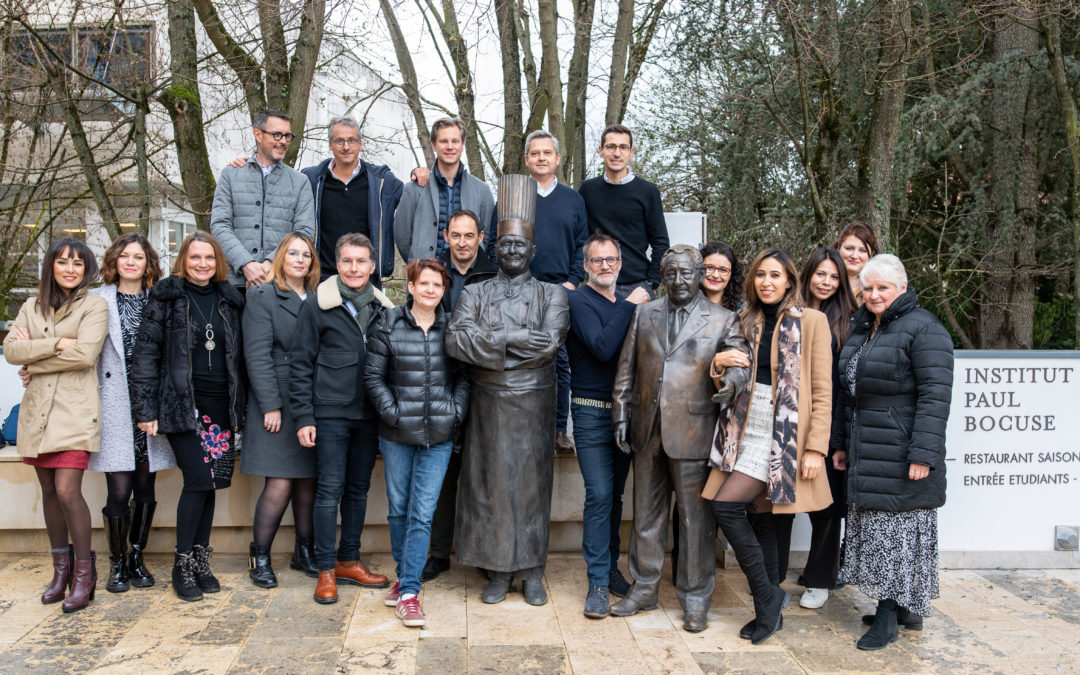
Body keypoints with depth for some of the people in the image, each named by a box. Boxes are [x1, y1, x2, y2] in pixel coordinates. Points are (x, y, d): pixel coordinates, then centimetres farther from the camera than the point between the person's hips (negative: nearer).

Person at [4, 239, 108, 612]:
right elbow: (10, 349, 1)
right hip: (37, 409, 5)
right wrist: (55, 344, -11)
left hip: (74, 409, -5)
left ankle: (84, 572, 2)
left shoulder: (94, 306, -1)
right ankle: (61, 568, 22)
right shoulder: (33, 306, 14)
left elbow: (85, 354, -15)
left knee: (67, 490, -12)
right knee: (49, 490, 10)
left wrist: (35, 358, -6)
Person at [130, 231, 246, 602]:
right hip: (183, 405, -4)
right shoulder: (166, 296, 0)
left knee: (209, 483, 5)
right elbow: (145, 353, -2)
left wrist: (240, 406, 10)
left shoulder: (229, 300, 12)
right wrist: (145, 409, -8)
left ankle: (200, 561, 19)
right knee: (198, 480, -11)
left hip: (221, 406, 4)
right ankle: (182, 564, 5)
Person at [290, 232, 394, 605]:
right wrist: (303, 417, -8)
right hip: (330, 413, -4)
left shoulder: (383, 308, 8)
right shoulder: (317, 305, -2)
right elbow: (301, 364, -3)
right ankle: (326, 570, 9)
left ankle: (349, 561, 24)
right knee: (330, 489, -1)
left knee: (359, 488, 11)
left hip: (369, 414, 4)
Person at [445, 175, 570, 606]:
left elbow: (550, 341, -14)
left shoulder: (552, 294, 5)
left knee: (532, 484, 5)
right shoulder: (474, 293, 7)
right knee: (491, 484, 4)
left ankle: (531, 572, 18)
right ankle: (498, 571, 17)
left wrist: (490, 342, -14)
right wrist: (515, 337, -18)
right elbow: (456, 340, -11)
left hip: (534, 406, 0)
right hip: (489, 406, 1)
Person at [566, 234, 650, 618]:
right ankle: (599, 582, 1)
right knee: (600, 495, -8)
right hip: (592, 412, -5)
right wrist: (630, 305, -16)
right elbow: (602, 348, -20)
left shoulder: (628, 304, 13)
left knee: (615, 495, 13)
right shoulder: (580, 301, -6)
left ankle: (609, 568, 26)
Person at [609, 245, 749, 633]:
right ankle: (644, 588, 28)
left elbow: (740, 363, -2)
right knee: (646, 513, 13)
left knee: (696, 518, 4)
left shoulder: (722, 320, 3)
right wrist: (621, 416, 7)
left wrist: (730, 381, -25)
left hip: (692, 433, -3)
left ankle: (695, 597, 19)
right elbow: (626, 370, 12)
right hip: (647, 432, 3)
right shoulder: (644, 314, 11)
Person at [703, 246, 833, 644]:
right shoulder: (747, 321, 14)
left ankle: (766, 597, 0)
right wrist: (720, 364, -5)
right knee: (762, 518, 7)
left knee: (725, 505, -15)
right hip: (745, 428, 5)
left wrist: (816, 447, -12)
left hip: (784, 433, -5)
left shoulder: (811, 322, -1)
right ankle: (769, 608, 19)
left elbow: (822, 391, -5)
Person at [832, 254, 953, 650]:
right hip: (866, 453, 8)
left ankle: (888, 617, 7)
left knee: (898, 525, -2)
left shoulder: (923, 328, -10)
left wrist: (923, 453, -22)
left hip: (900, 453, -8)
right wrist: (841, 442, 20)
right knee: (876, 525, 11)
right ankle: (903, 608, 24)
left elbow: (935, 395, -17)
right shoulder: (861, 328, 16)